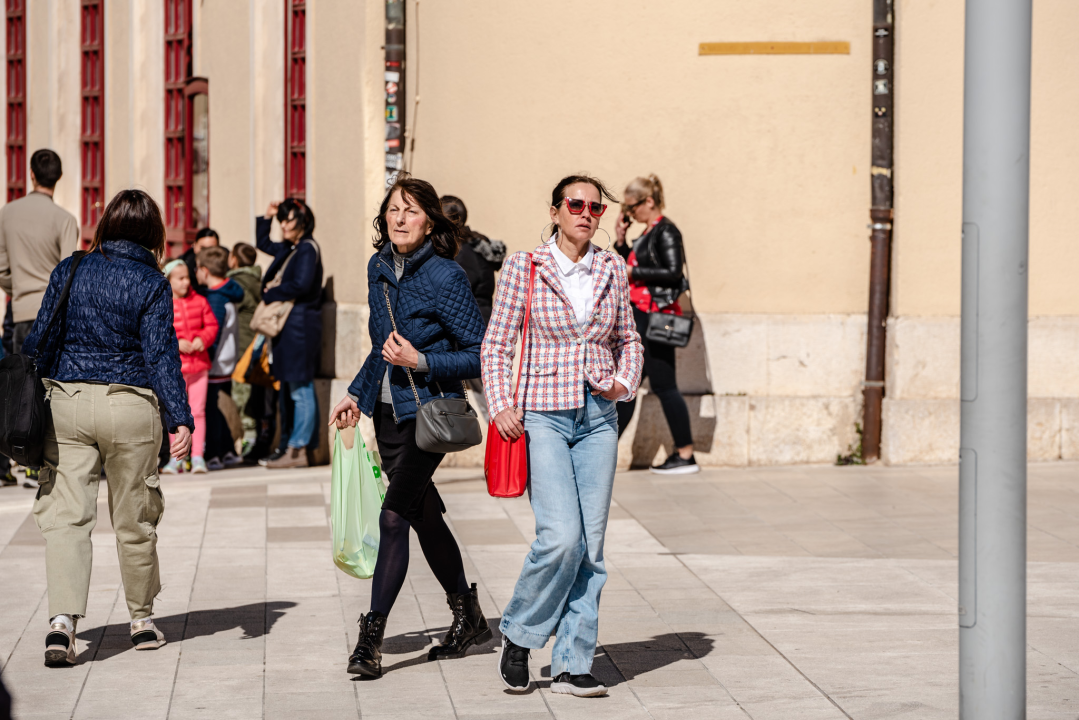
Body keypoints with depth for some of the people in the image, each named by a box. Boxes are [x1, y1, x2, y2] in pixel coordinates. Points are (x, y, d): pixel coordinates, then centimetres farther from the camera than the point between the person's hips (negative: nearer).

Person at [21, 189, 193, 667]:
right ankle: (141, 619, 26)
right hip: (130, 407, -1)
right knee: (133, 518, 12)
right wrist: (180, 420, -11)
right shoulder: (152, 284, -4)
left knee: (65, 514, 1)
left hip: (66, 399, 1)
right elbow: (161, 354, -10)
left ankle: (62, 618, -16)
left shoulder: (69, 272, 3)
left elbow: (41, 340, 5)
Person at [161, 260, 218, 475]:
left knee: (198, 410, 1)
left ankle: (197, 456, 5)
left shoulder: (199, 301, 7)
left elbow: (212, 325, 10)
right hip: (174, 366, -2)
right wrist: (176, 344, -16)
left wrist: (202, 339, -8)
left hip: (199, 364, 2)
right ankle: (176, 458, 11)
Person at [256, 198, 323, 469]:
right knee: (288, 388, 10)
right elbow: (262, 243, 35)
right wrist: (267, 217, 21)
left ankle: (298, 450, -8)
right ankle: (290, 445, 14)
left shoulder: (308, 249, -10)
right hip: (287, 325, 10)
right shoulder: (287, 249, 16)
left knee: (300, 389, -8)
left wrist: (271, 294, -9)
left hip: (301, 324, -10)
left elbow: (301, 285, -21)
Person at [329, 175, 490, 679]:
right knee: (424, 516, 16)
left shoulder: (445, 277, -15)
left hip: (428, 411, -8)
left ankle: (371, 637, -12)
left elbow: (481, 355, -14)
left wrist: (421, 361, -22)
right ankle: (468, 618, 31)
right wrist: (357, 394, 17)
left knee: (394, 515, -15)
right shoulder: (379, 269, 6)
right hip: (388, 411, 8)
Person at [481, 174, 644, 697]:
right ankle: (518, 635, 8)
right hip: (544, 414, -4)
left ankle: (573, 665, 9)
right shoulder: (524, 267, -3)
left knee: (591, 546, 1)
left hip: (598, 418, 4)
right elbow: (496, 344, 0)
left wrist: (623, 383, -1)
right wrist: (501, 405, -11)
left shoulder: (612, 270, 7)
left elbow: (629, 341, 18)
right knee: (561, 537, -16)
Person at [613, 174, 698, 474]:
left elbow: (673, 273, -20)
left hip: (657, 318, -10)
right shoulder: (648, 233, 16)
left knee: (663, 385, -5)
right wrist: (621, 241, 9)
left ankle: (686, 455, 1)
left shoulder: (666, 232, -12)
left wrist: (632, 272, -17)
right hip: (640, 317, 10)